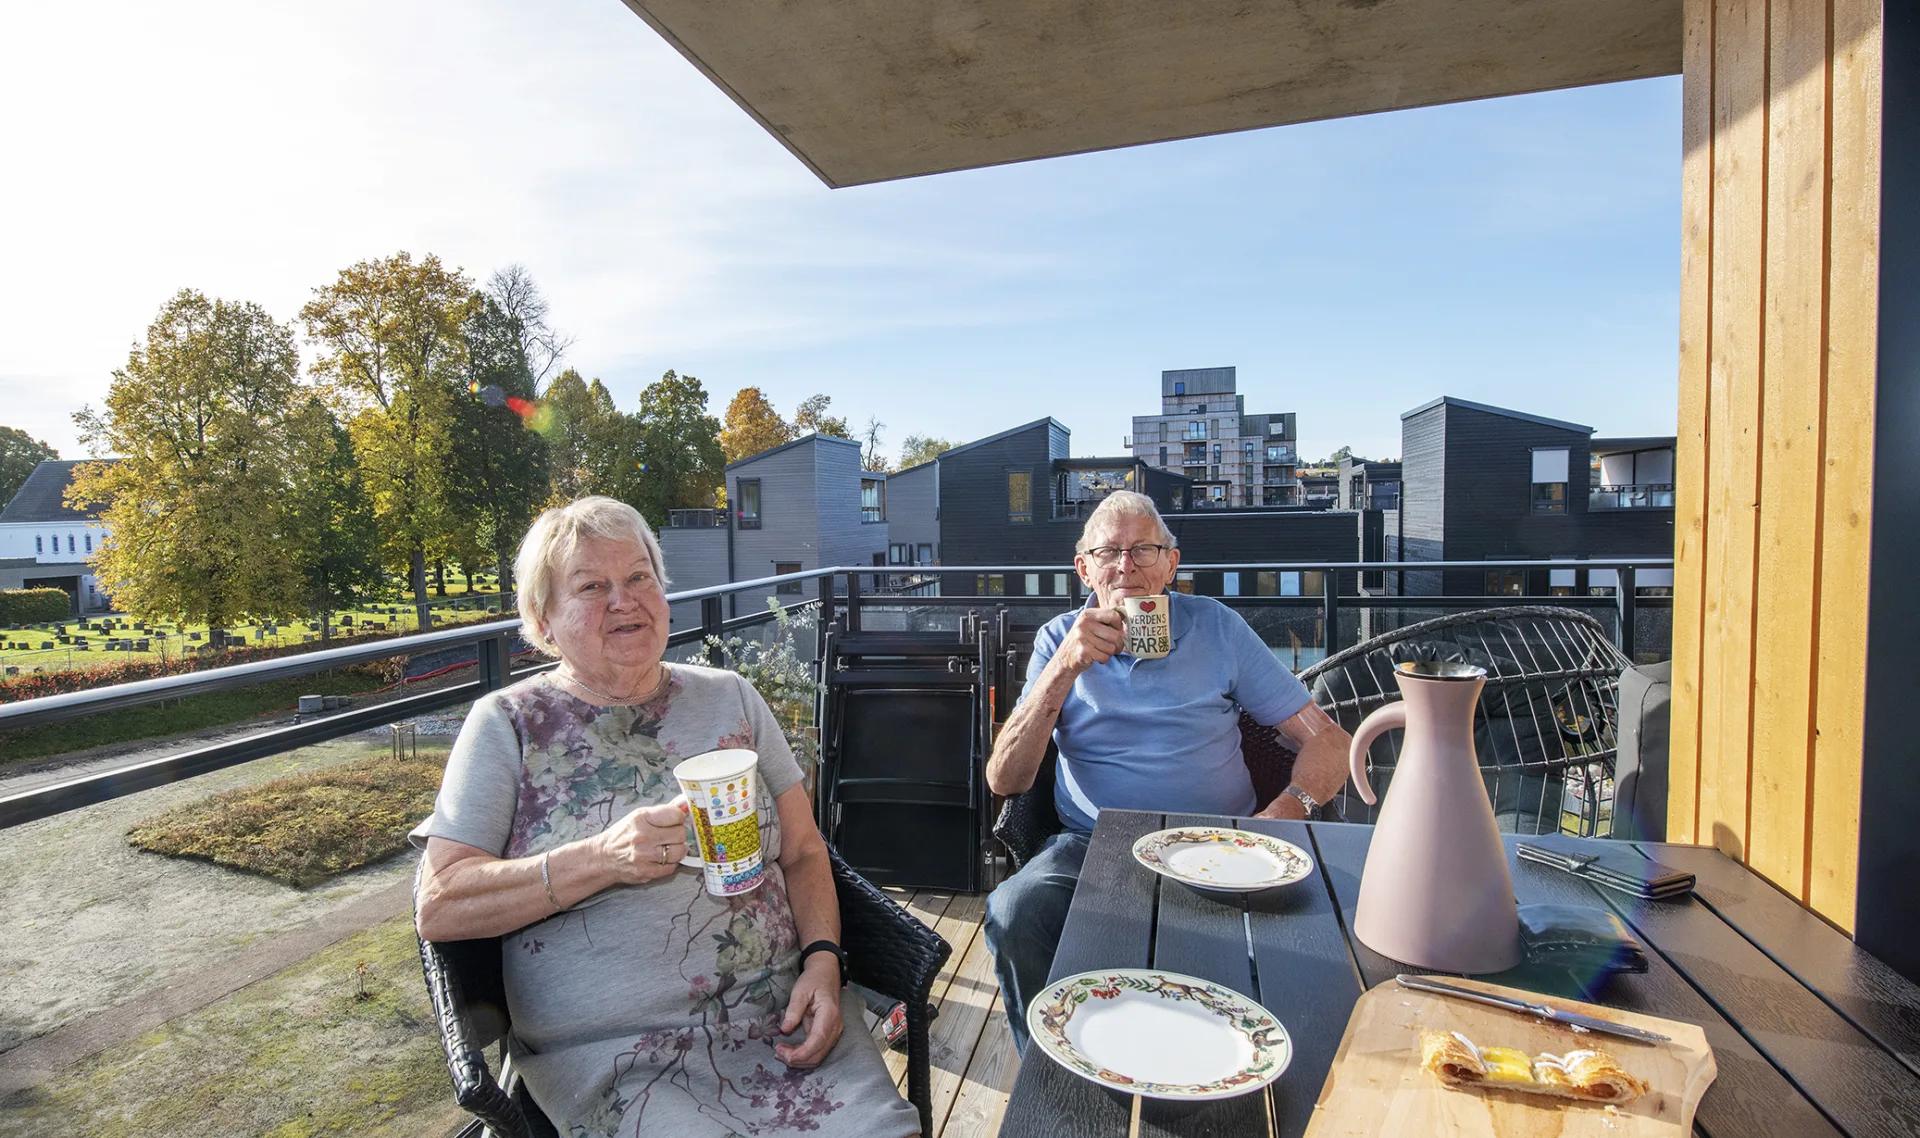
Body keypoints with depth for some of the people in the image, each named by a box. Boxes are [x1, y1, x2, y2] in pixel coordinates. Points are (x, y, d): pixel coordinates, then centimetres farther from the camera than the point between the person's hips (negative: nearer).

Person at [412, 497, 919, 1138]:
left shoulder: (730, 698, 9)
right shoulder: (507, 725, 2)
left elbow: (803, 852, 10)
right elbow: (438, 908, -6)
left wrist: (822, 960, -7)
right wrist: (602, 858, -18)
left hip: (782, 1016, 3)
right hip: (615, 1055, -2)